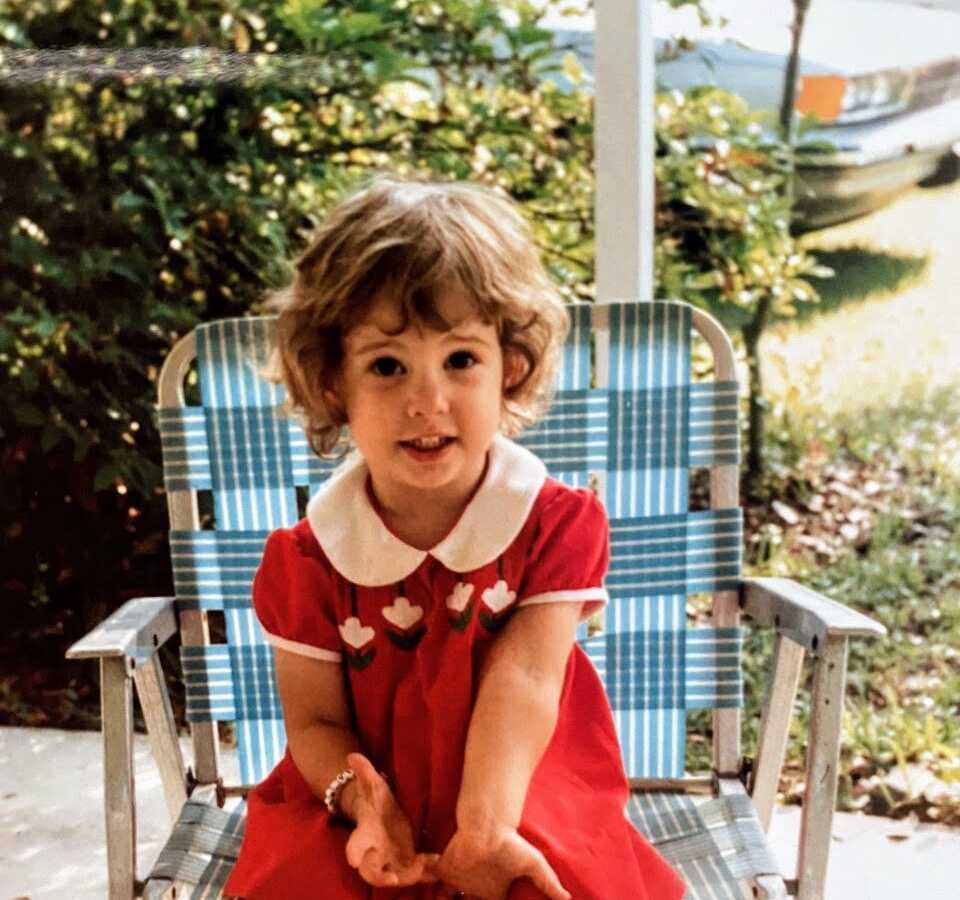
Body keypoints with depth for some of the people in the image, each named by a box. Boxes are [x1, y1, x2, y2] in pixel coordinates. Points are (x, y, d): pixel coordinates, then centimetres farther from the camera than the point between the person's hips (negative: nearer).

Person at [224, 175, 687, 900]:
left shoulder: (559, 523, -9)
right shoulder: (306, 559, -7)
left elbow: (523, 681, -17)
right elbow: (314, 719, -3)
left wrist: (485, 829, -28)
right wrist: (365, 803, -23)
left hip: (531, 806, 0)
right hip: (371, 820, 1)